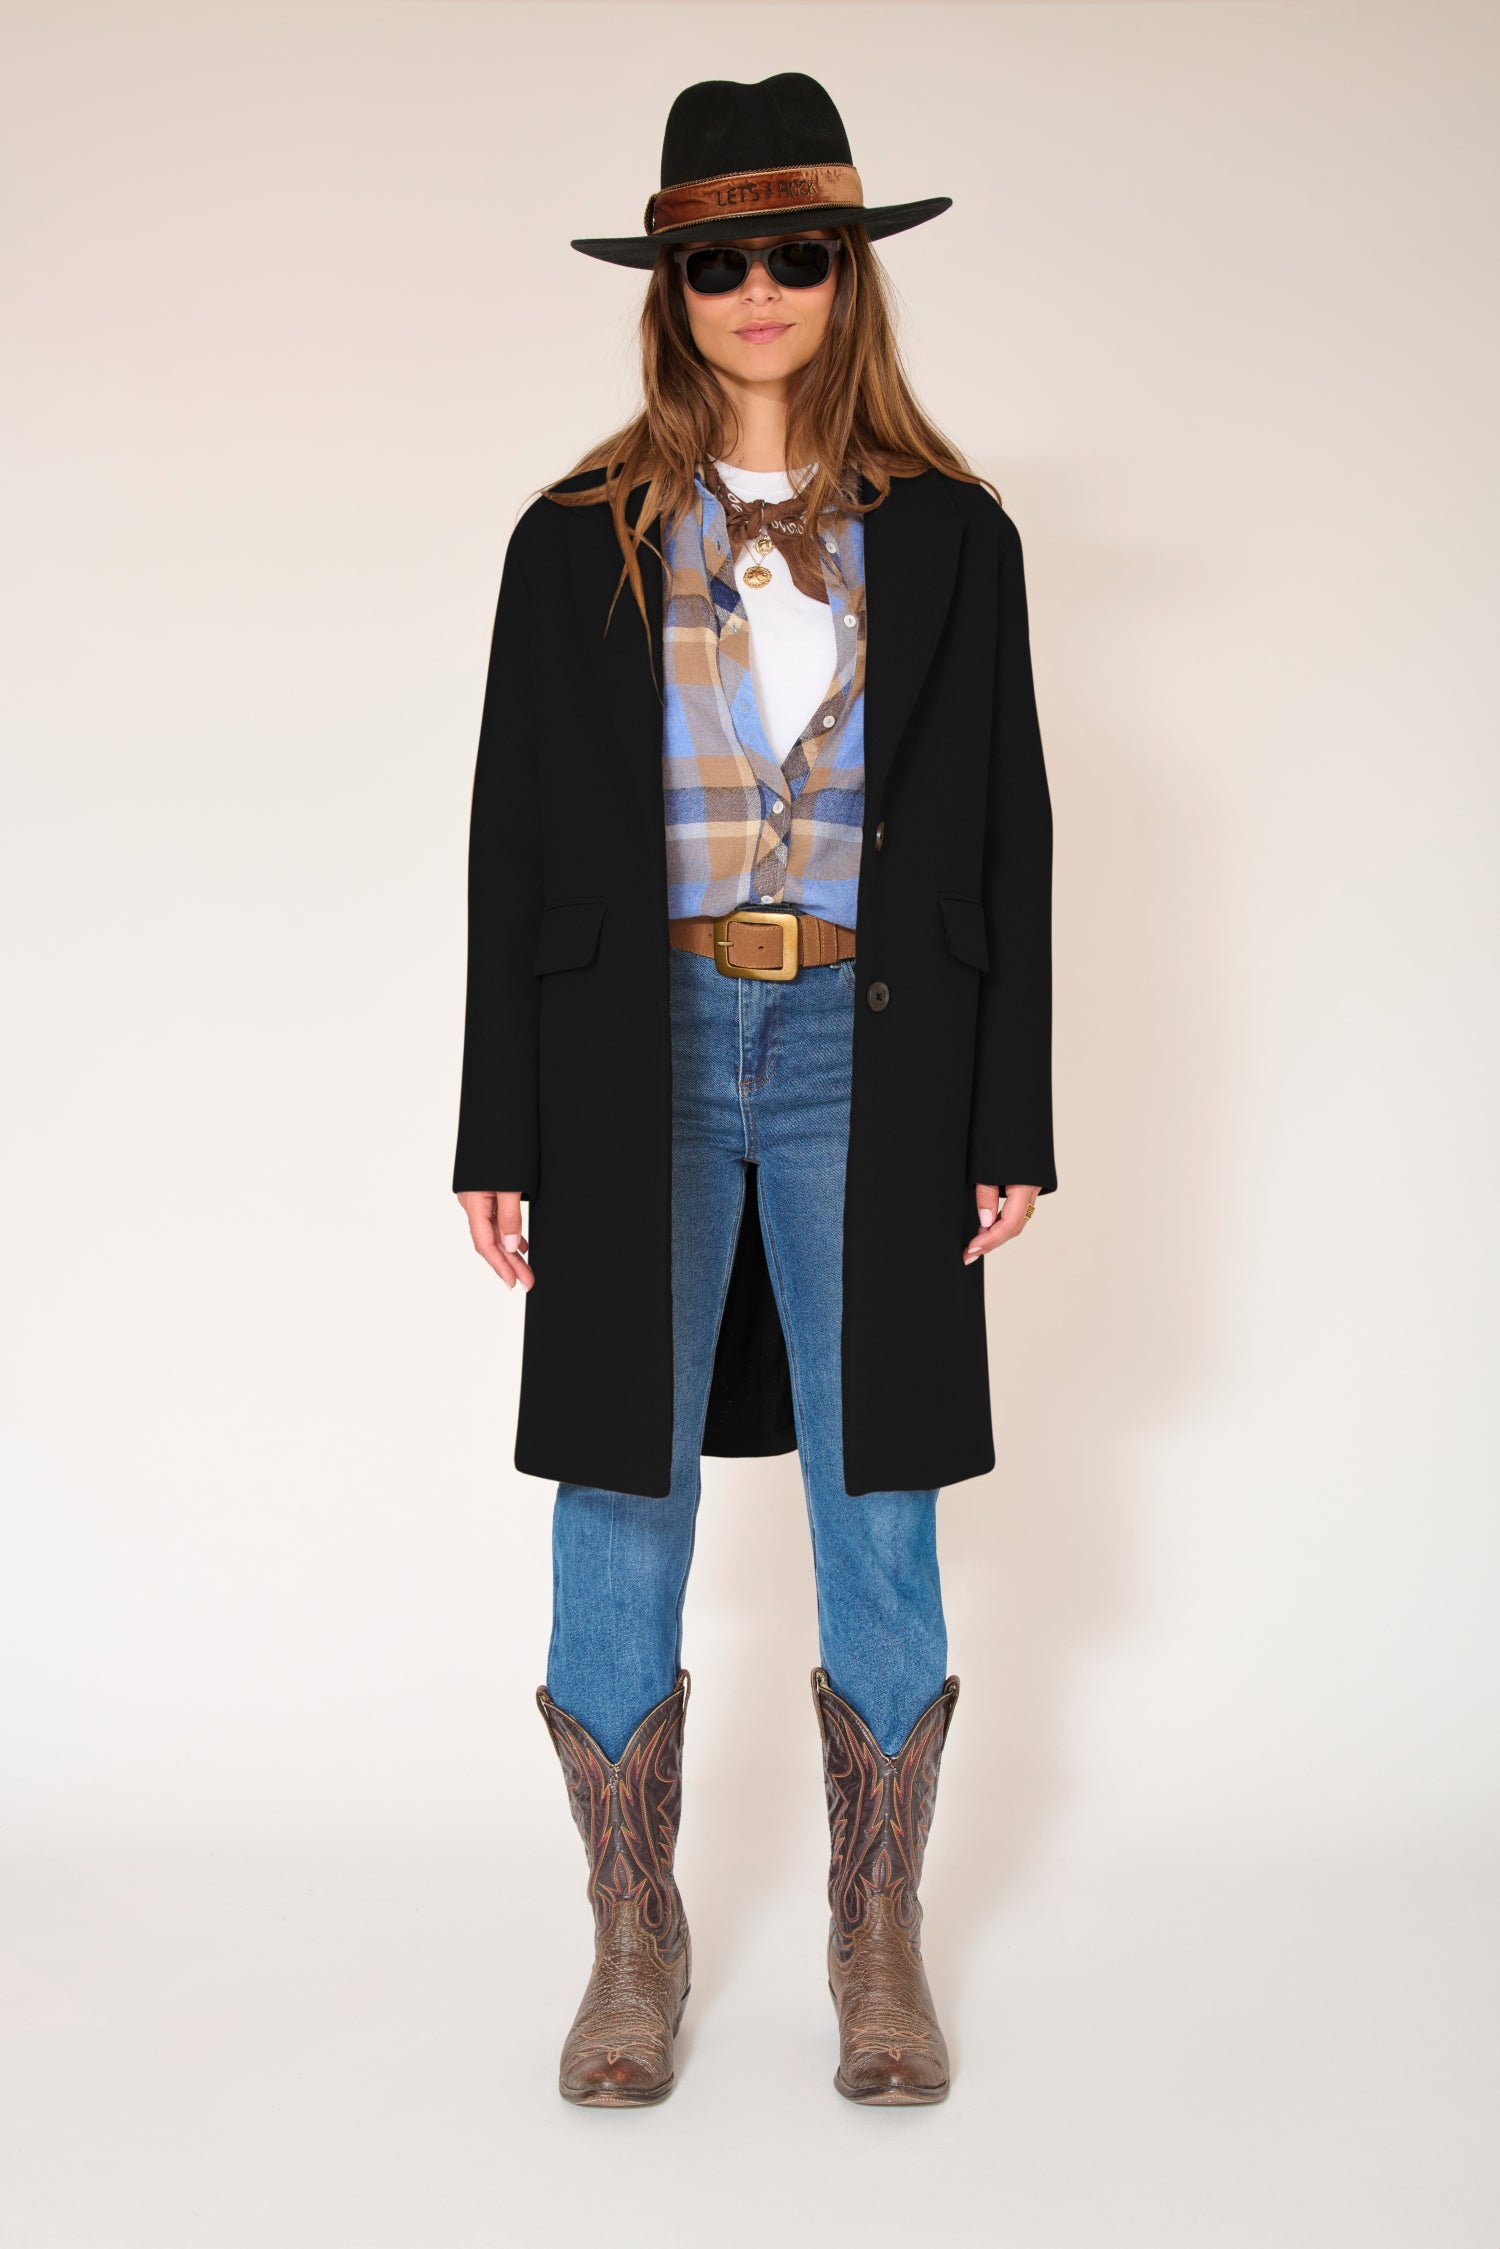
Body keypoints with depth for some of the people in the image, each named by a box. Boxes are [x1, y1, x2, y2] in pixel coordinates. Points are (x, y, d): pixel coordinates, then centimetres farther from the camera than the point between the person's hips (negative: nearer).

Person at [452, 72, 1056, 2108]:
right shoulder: (581, 543, 6)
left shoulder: (947, 539, 6)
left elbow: (1007, 835, 6)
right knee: (620, 1504, 3)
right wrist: (499, 1137, 1)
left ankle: (879, 1937, 21)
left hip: (868, 1060, 0)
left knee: (878, 1503, 5)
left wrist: (1012, 1119, 1)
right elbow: (515, 840, 5)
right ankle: (636, 1938, 19)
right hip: (641, 1058, 0)